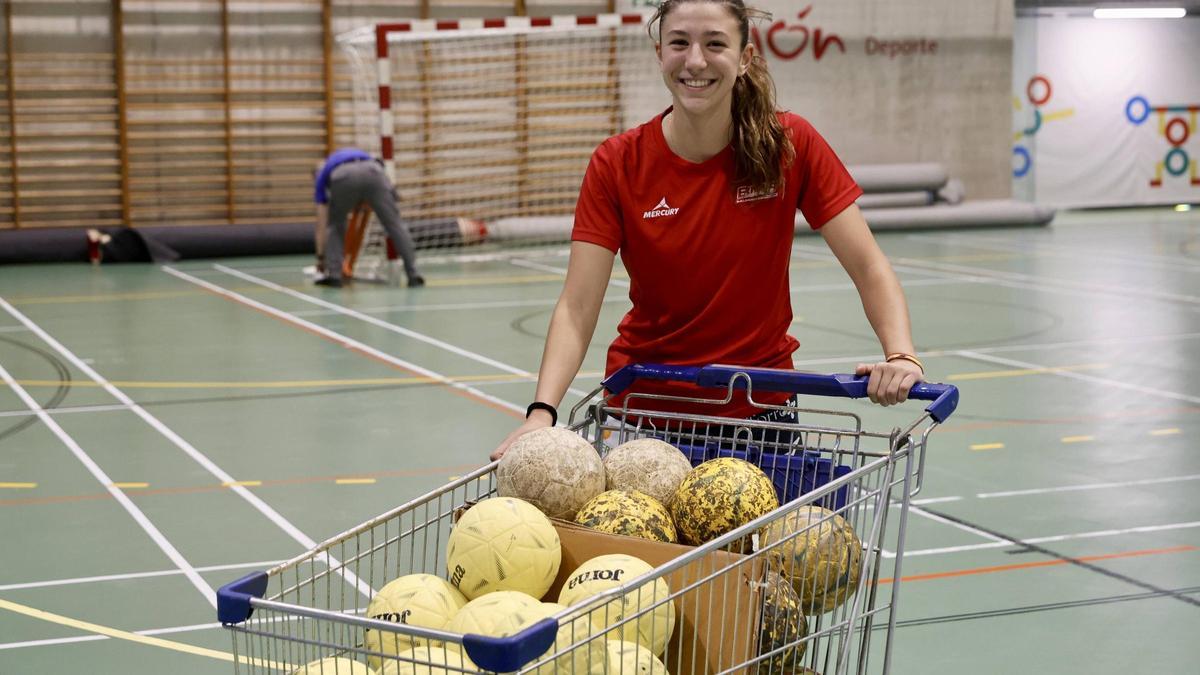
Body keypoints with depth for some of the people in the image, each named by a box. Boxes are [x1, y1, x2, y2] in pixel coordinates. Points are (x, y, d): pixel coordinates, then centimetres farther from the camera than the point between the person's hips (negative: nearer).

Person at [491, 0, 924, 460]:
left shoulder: (790, 145, -11)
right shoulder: (617, 164, -11)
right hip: (646, 400, 0)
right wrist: (542, 413, -31)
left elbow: (868, 268, -11)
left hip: (759, 405, 1)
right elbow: (576, 307, -16)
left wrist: (901, 355, -29)